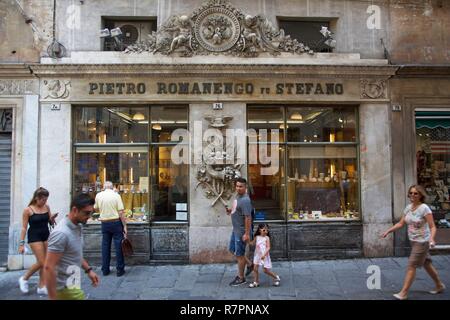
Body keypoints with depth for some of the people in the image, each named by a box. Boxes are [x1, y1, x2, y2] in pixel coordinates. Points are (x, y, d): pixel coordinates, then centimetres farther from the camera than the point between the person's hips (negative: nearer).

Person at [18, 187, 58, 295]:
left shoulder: (47, 207, 3)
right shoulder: (28, 210, -9)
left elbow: (51, 223, 11)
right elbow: (24, 227, -7)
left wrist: (52, 218, -12)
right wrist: (22, 243, -9)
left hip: (46, 235, 5)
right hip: (34, 237, -5)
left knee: (44, 263, 6)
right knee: (41, 262, -6)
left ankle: (41, 287, 16)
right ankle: (24, 279, 19)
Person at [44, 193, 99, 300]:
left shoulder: (78, 227, 3)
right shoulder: (61, 233, -26)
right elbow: (49, 267, -26)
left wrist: (88, 270, 12)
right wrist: (52, 297, -24)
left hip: (71, 283, 9)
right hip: (65, 287, -9)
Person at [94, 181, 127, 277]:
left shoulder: (98, 195, 1)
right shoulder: (116, 195, -9)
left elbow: (96, 208, 17)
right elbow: (121, 212, -13)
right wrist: (124, 226, -8)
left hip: (104, 223, 3)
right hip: (116, 222, -3)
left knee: (105, 246, 13)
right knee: (118, 246, 4)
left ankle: (105, 269, 20)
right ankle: (120, 270, 9)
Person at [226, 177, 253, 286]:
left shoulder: (245, 200, -25)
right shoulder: (238, 196, 5)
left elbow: (248, 218, -26)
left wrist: (247, 234, -25)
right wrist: (231, 210, 1)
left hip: (241, 231, -10)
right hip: (235, 229, 10)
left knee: (239, 254, 3)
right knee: (232, 249, 22)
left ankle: (241, 278, 20)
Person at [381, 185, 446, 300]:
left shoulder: (424, 208, -18)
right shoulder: (408, 207, 2)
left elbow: (432, 227, -19)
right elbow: (401, 223, 7)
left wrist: (431, 238, -36)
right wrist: (388, 231, 1)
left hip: (422, 242, -7)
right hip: (413, 241, 7)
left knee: (411, 266, -5)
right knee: (427, 264, 20)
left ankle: (403, 293, 2)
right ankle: (439, 285, 40)